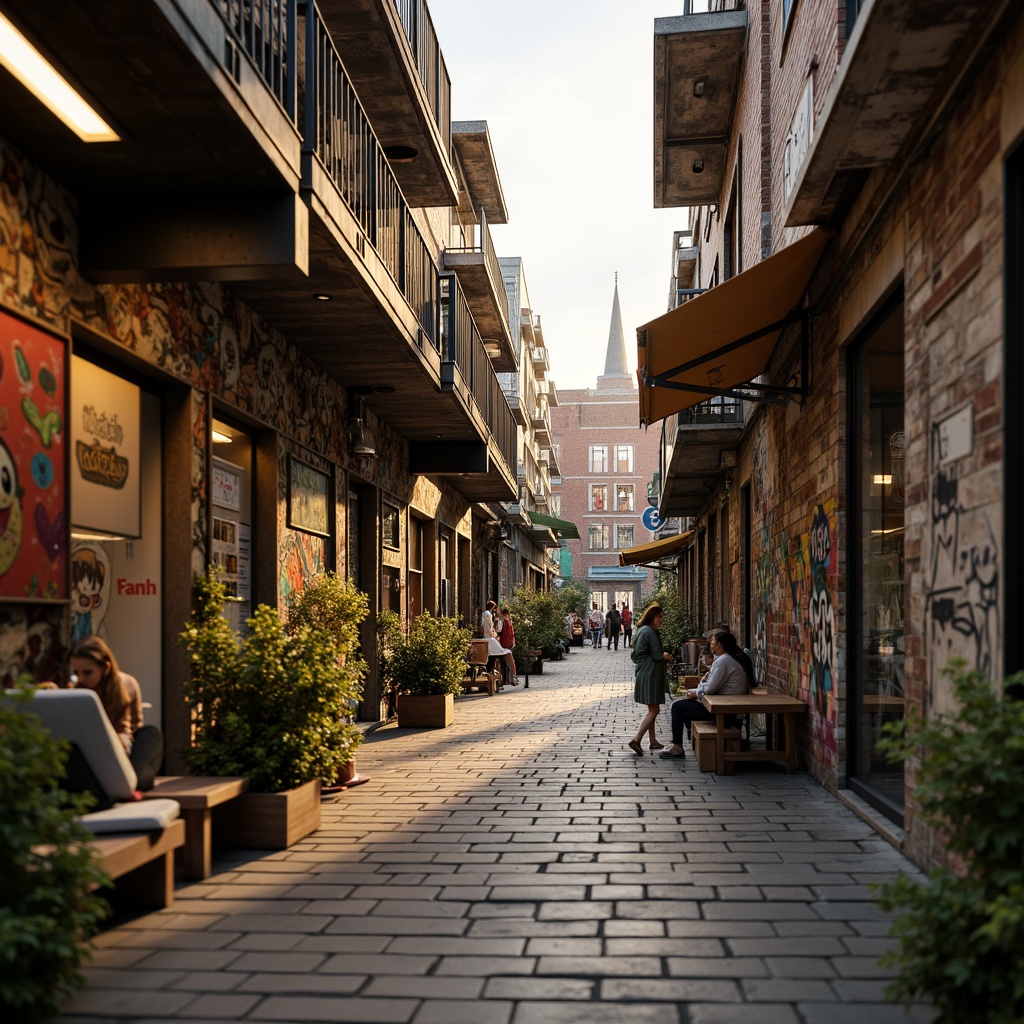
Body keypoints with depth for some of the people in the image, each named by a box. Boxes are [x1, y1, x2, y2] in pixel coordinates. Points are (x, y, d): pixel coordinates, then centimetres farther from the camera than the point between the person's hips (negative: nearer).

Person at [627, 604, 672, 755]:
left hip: (653, 675, 10)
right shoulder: (646, 632, -17)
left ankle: (653, 741, 22)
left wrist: (664, 657, 4)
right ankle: (636, 740, -10)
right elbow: (638, 655, -21)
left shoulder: (653, 631, 15)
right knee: (654, 710, -9)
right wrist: (661, 657, -18)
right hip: (648, 675, -10)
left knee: (653, 710, 15)